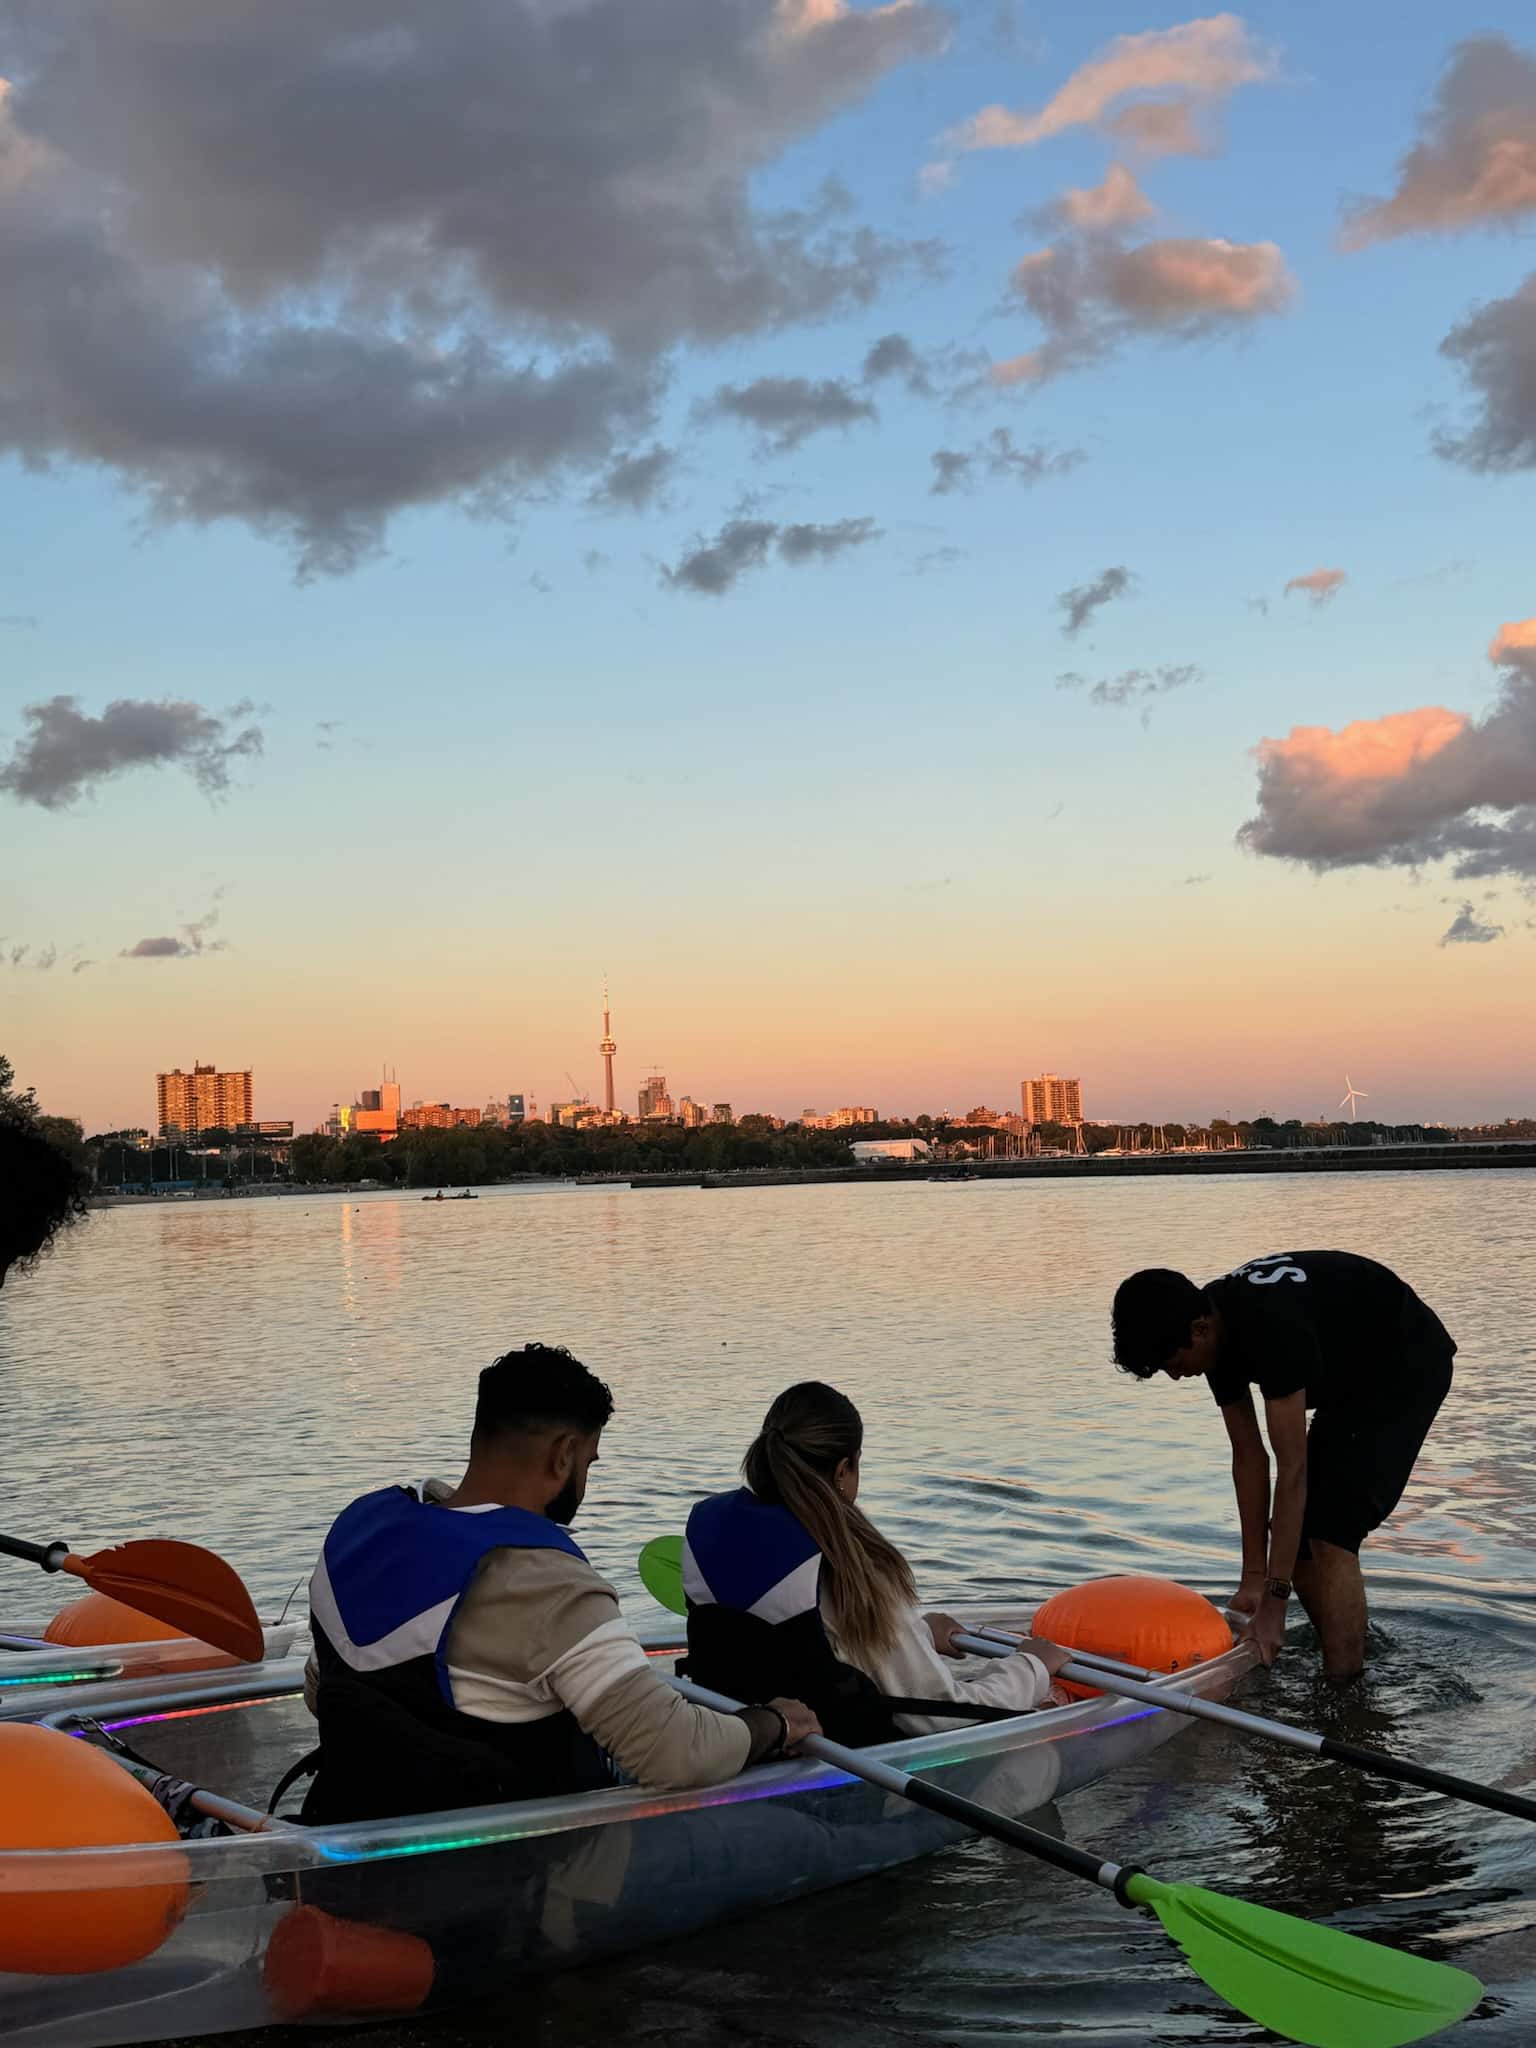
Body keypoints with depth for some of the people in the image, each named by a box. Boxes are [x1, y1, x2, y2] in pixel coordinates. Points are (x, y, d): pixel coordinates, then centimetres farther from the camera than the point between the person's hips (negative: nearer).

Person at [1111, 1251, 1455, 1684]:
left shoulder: (1272, 1327, -37)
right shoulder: (1217, 1328, -11)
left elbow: (1292, 1469, -35)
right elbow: (1248, 1456, -6)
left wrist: (1275, 1602, -31)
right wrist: (1253, 1578, -7)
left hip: (1408, 1369, -9)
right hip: (1349, 1380, 9)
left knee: (1330, 1534, -18)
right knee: (1297, 1536, 6)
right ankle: (1350, 1661, 22)